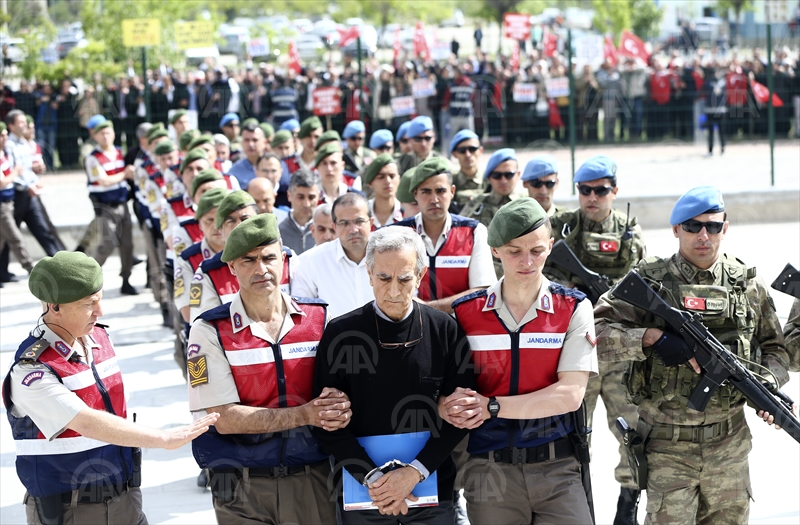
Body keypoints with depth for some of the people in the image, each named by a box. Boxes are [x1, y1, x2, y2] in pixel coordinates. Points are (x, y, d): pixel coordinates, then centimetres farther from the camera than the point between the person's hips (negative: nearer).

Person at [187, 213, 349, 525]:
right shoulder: (210, 331, -6)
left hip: (313, 480, 2)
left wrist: (337, 404, -19)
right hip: (242, 487, -2)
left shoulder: (320, 319, 3)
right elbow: (225, 419, -13)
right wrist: (305, 415, -19)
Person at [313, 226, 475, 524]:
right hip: (360, 492, 0)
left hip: (434, 492, 1)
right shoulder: (341, 333, -4)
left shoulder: (445, 330, -2)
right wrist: (372, 477, -16)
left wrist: (414, 472, -14)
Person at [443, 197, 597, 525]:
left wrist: (492, 406, -15)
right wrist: (450, 409, -23)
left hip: (556, 471, -1)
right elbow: (444, 388, 2)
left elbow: (570, 395, -8)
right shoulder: (466, 313, 4)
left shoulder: (574, 309, 1)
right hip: (488, 471, 1)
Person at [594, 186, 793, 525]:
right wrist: (651, 337, -25)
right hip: (666, 444, -4)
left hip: (730, 443, 4)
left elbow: (775, 346, 14)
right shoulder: (648, 281, -6)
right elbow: (595, 332, -13)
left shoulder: (748, 284, 5)